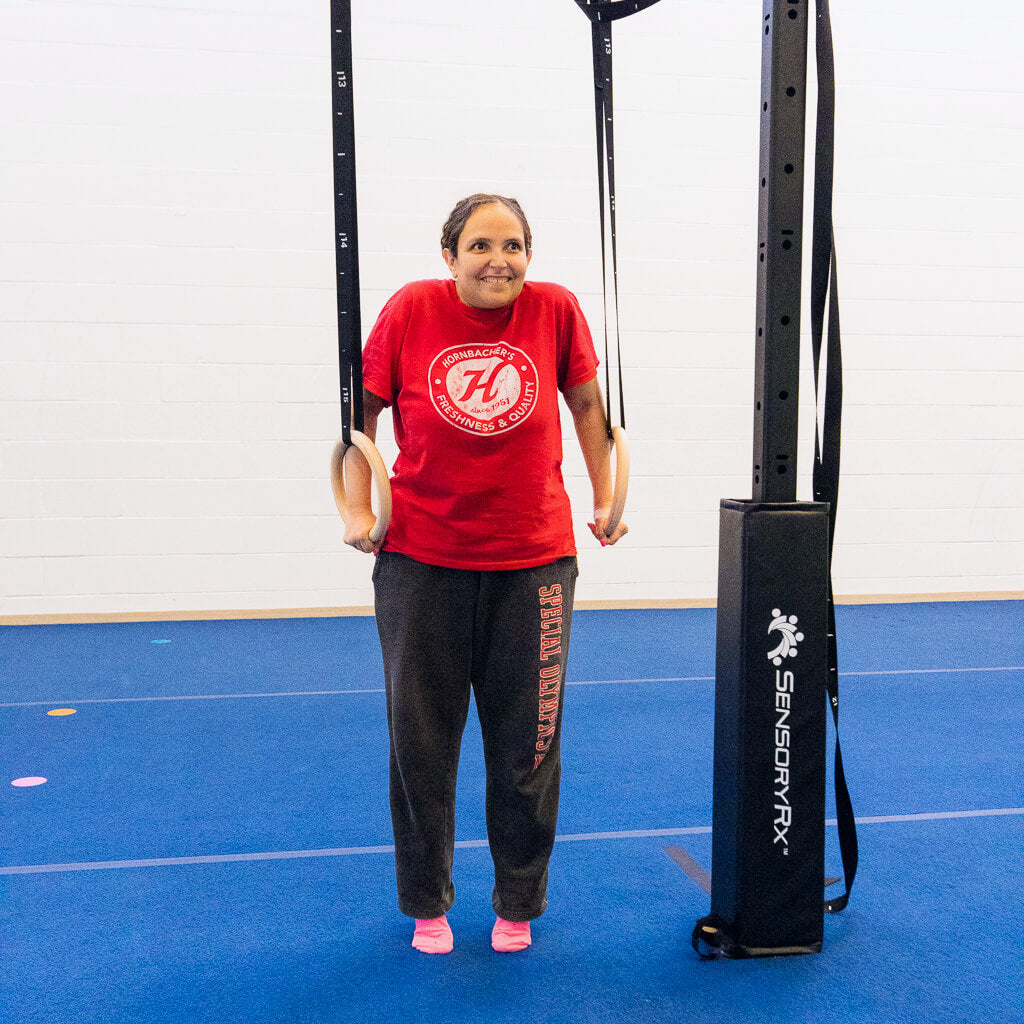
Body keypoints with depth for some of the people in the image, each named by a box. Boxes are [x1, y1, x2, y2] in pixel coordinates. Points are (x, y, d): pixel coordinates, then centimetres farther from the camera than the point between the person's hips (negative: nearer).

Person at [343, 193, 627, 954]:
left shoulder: (555, 310, -5)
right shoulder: (410, 311, -8)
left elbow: (587, 403, 9)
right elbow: (362, 410, 2)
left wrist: (605, 499, 8)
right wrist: (359, 510, -4)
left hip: (533, 558, 1)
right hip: (420, 558, 0)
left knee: (526, 745, 11)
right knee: (422, 741, 11)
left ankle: (518, 905, 33)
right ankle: (427, 904, 33)